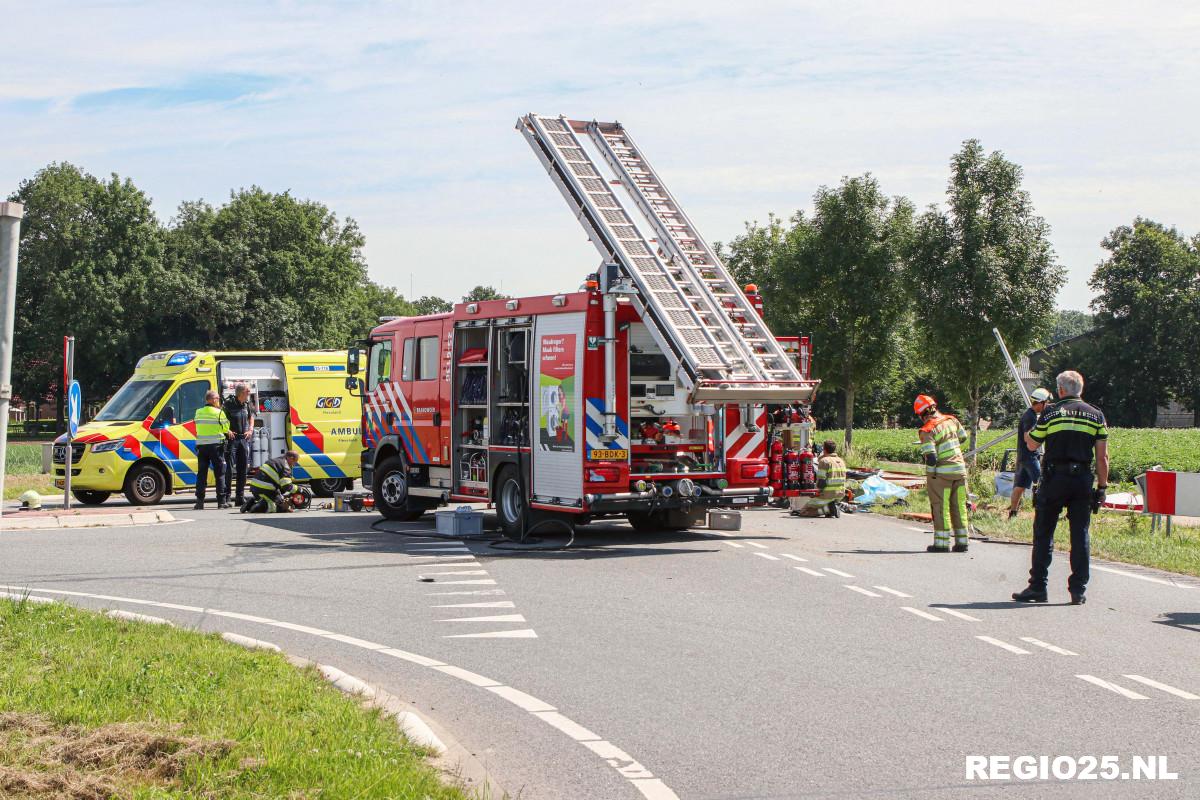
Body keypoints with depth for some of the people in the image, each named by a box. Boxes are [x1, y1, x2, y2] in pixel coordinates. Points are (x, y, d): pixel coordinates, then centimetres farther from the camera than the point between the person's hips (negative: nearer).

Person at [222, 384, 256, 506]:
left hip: (244, 439, 6)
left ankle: (240, 497, 15)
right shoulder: (229, 403, -11)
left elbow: (251, 416, 25)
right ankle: (226, 496, -5)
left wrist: (250, 430, 11)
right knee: (229, 468, -8)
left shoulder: (247, 404, 8)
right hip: (232, 439, -6)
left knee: (243, 469, 8)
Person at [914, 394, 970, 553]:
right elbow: (963, 437, 18)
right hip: (959, 468, 6)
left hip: (941, 473, -6)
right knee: (959, 506, 12)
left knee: (940, 507, 4)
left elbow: (930, 457, -20)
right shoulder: (951, 420, 2)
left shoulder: (927, 430, -16)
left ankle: (942, 542, 5)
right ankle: (961, 541, 15)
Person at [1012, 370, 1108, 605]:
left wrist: (1027, 433, 29)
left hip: (1054, 478, -2)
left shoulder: (1050, 413, -1)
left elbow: (1032, 445, 8)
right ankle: (1078, 590, 5)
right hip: (1083, 480, 2)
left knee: (1043, 534, 5)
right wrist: (1102, 486, 8)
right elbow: (1102, 457, 2)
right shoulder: (1096, 415, 6)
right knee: (1080, 536, 6)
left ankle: (1037, 587, 4)